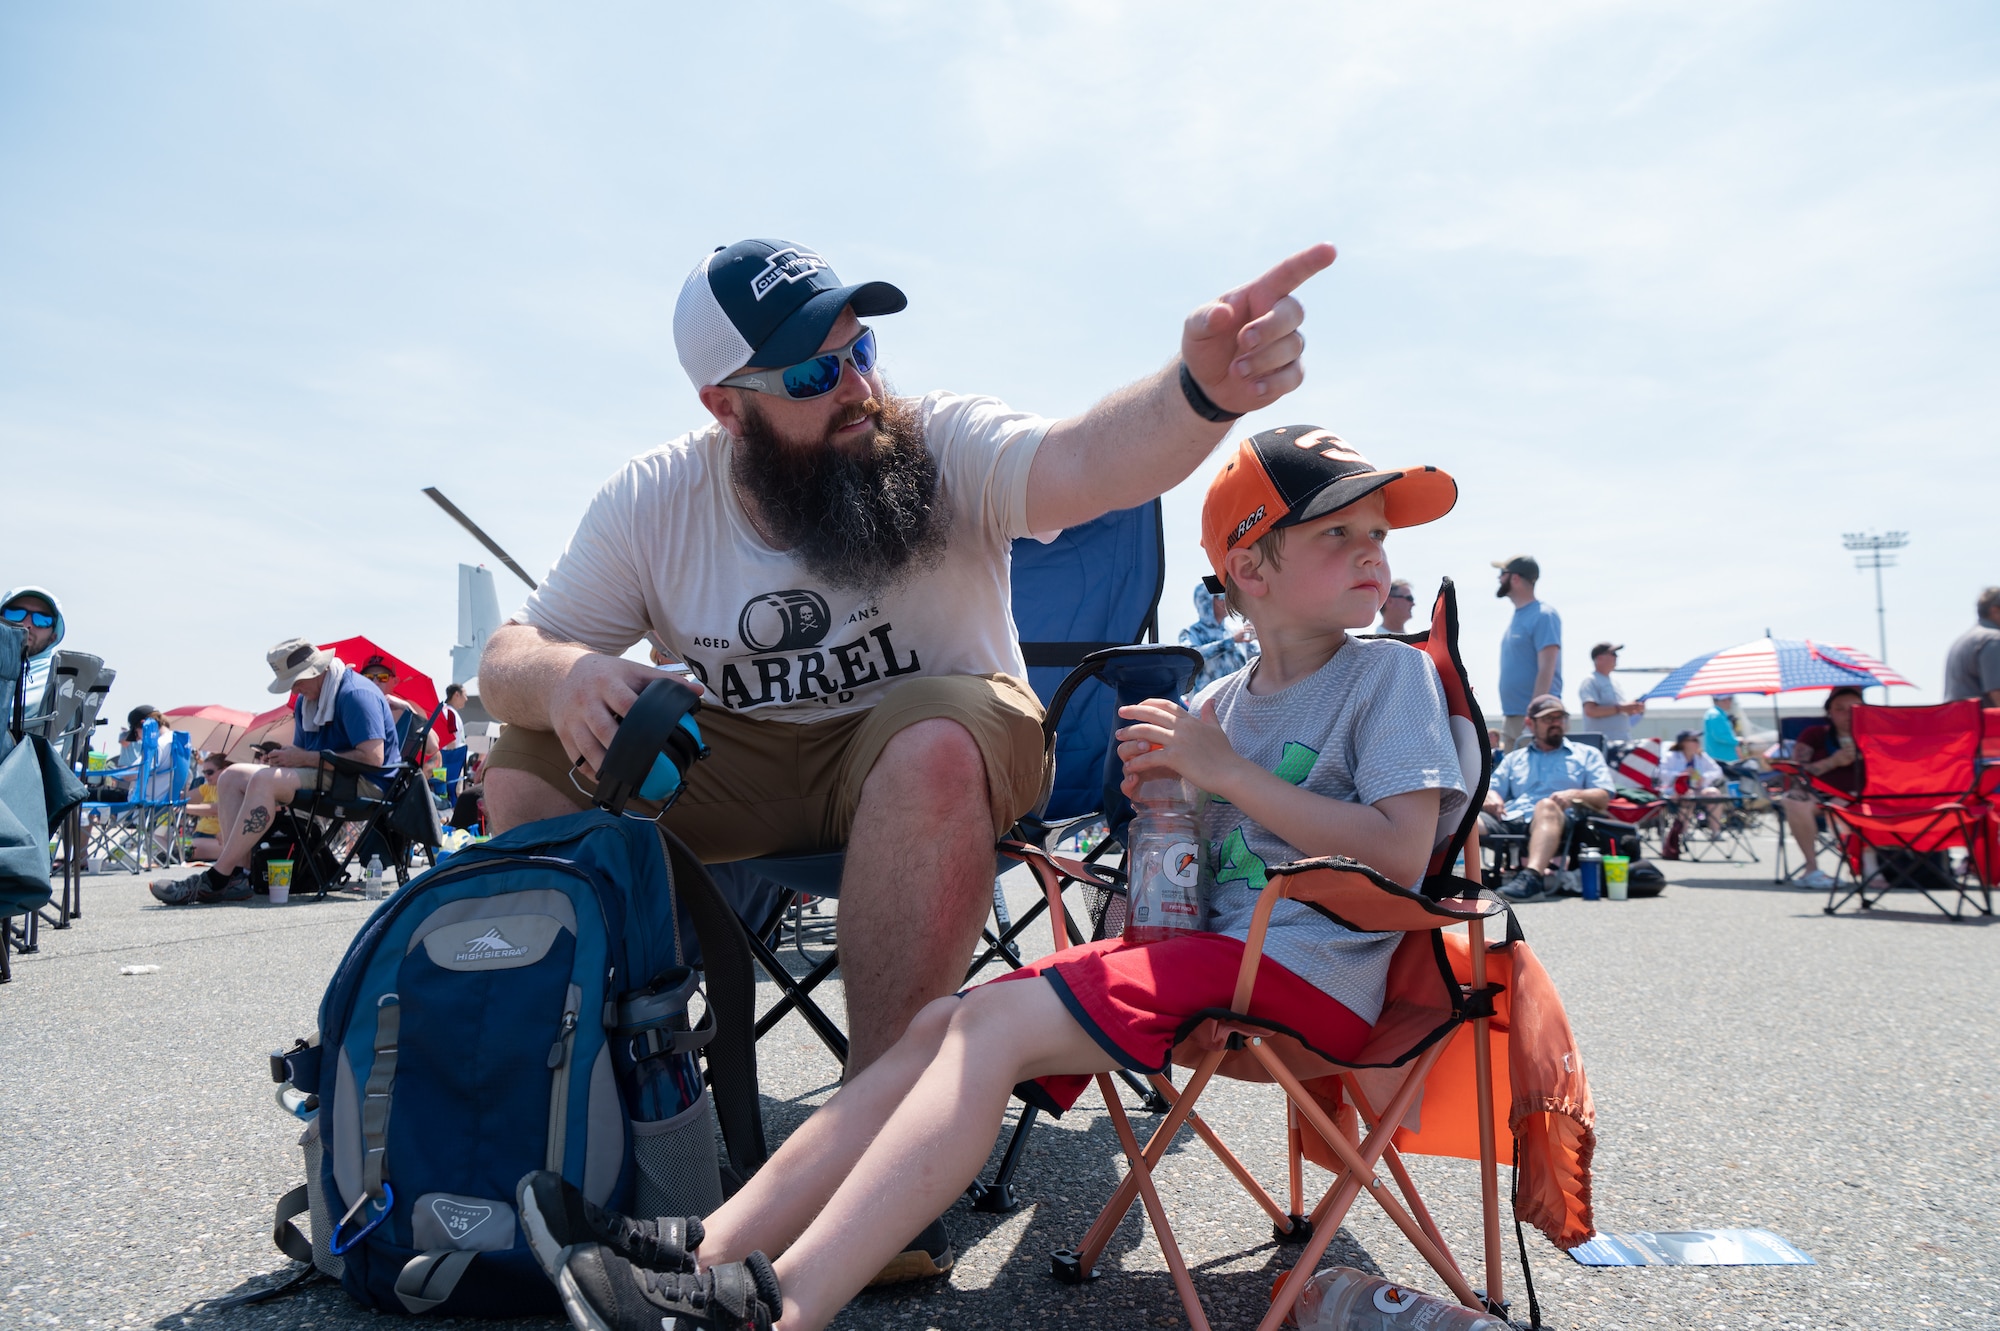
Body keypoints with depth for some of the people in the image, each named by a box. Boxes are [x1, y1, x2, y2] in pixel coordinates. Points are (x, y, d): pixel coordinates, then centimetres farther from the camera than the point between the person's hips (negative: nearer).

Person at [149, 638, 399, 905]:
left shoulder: (355, 694, -15)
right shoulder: (305, 701, 16)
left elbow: (373, 757, -25)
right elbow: (302, 752, 22)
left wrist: (307, 758, -20)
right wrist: (283, 756, -4)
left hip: (365, 783, -10)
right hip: (329, 778, 11)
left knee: (264, 781, -27)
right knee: (232, 776, 2)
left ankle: (216, 879, -23)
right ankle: (237, 875, -14)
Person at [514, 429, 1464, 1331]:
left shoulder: (1391, 676, 0)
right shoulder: (1216, 704, 17)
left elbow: (1399, 855, -13)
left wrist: (1226, 771, -12)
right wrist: (1155, 794, 1)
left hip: (1307, 965, -7)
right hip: (1202, 946, 7)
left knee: (995, 1022, -23)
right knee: (941, 1025, -8)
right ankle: (711, 1252, -10)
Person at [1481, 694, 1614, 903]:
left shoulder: (1587, 754, 28)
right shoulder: (1514, 758, 35)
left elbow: (1603, 799, 14)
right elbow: (1489, 790, 24)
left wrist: (1574, 795, -8)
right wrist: (1492, 798, -2)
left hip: (1552, 823, -2)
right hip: (1509, 820, 3)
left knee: (1547, 806, -40)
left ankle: (1532, 877, -59)